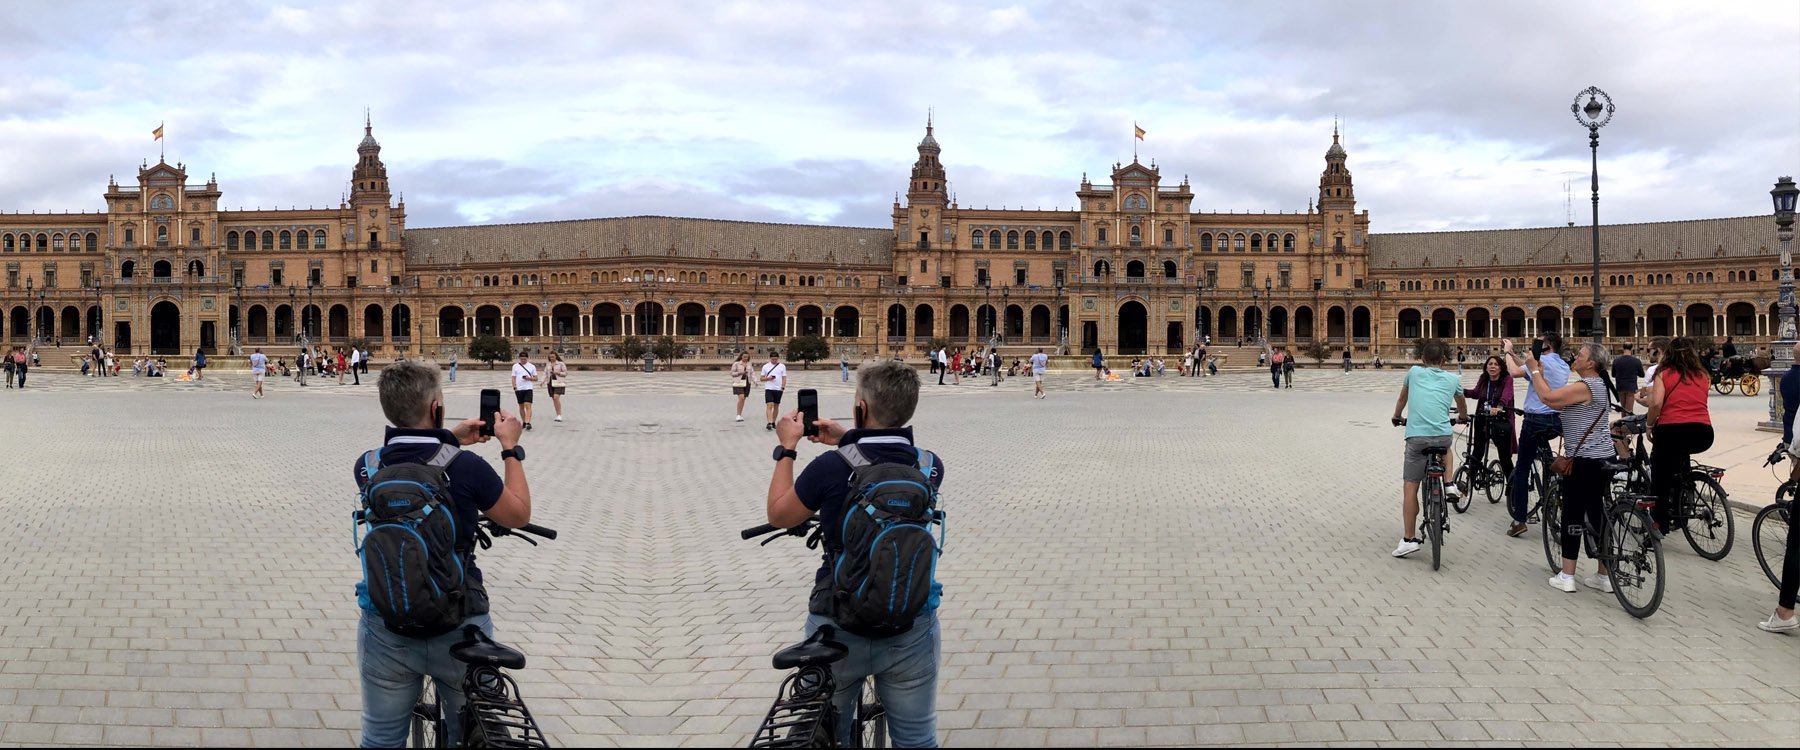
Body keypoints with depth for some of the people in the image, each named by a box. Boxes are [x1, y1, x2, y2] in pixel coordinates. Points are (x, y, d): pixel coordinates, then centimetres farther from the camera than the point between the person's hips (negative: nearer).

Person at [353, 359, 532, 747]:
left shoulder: (367, 467, -7)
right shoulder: (466, 467, -18)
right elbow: (519, 515, 0)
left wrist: (450, 439, 23)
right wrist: (511, 448, 8)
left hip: (387, 632, 3)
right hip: (458, 629, -2)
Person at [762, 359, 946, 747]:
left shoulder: (831, 467, -17)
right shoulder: (930, 467, -7)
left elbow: (778, 515, 1)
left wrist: (787, 448, 10)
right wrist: (847, 440, 22)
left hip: (839, 628, -2)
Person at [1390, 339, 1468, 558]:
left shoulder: (1414, 373, 12)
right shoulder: (1452, 379, 15)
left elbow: (1402, 398, 30)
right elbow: (1462, 406, 35)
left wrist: (1397, 417, 50)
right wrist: (1462, 417, 58)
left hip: (1416, 436, -2)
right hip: (1443, 435, 2)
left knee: (1410, 487, 2)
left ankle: (1409, 538, -3)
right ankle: (1449, 484, 20)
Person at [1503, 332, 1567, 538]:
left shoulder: (1544, 361, -11)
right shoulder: (1563, 366, 14)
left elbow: (1515, 372, -20)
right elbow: (1529, 369, 21)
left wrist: (1508, 352, -4)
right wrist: (1512, 353, 17)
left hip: (1536, 420, -8)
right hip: (1556, 422, 8)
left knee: (1522, 470, -2)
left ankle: (1519, 520, -4)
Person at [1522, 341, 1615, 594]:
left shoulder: (1585, 387, -17)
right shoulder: (1597, 385, 15)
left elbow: (1548, 398, -20)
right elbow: (1557, 402, 15)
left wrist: (1534, 370, -8)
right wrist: (1541, 374, 11)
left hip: (1584, 461, -10)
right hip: (1602, 459, 10)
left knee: (1572, 515, -3)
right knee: (1597, 515, 12)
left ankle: (1566, 577, 1)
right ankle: (1604, 576, 16)